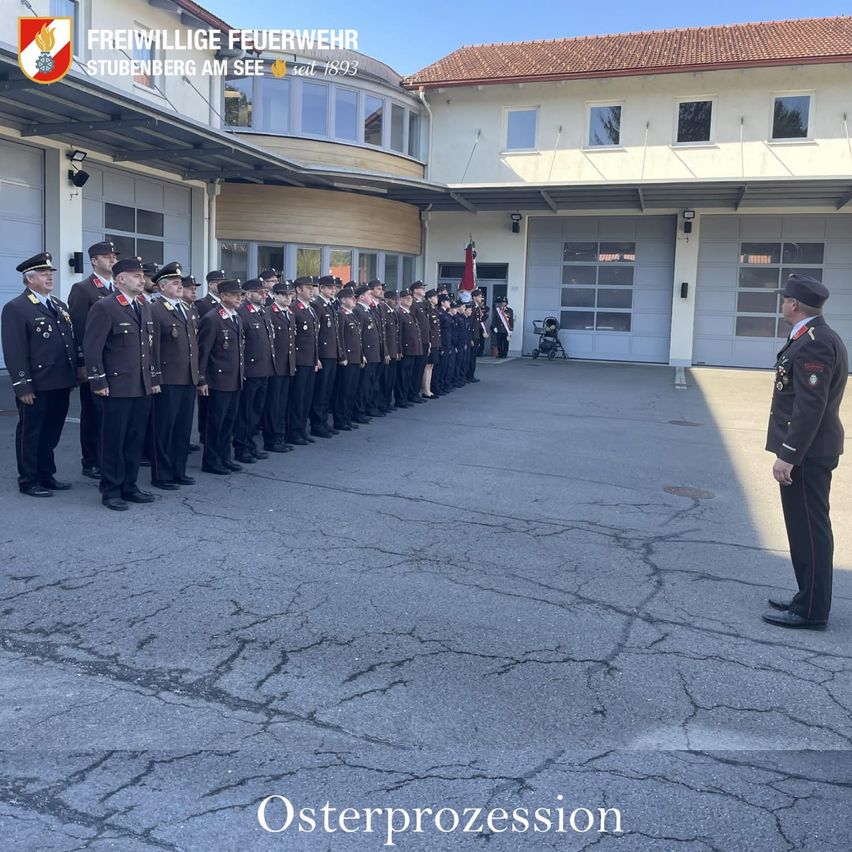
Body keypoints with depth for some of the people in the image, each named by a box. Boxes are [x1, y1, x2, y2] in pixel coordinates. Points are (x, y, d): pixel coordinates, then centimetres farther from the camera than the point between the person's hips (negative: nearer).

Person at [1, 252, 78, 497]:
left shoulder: (59, 306, 16)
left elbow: (70, 342, 18)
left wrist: (75, 373, 13)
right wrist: (23, 386, -17)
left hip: (61, 384, 7)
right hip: (36, 386, -7)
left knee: (51, 434, 16)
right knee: (30, 435, 6)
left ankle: (47, 476, 28)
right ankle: (28, 481, 16)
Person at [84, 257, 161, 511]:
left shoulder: (145, 307, 14)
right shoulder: (104, 308, -9)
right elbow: (92, 348, -11)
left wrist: (155, 378, 14)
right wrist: (99, 382, -13)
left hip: (143, 387, 7)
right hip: (117, 387, -6)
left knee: (136, 440, 11)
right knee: (114, 440, 3)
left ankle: (129, 485, 22)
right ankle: (111, 491, 12)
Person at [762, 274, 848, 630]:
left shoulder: (814, 342, -18)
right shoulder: (818, 337, 14)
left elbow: (810, 406, -24)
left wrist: (787, 454, -23)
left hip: (806, 454, -11)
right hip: (809, 450, 11)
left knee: (809, 530, -3)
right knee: (806, 529, 17)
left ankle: (810, 611, 6)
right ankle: (808, 598, 28)